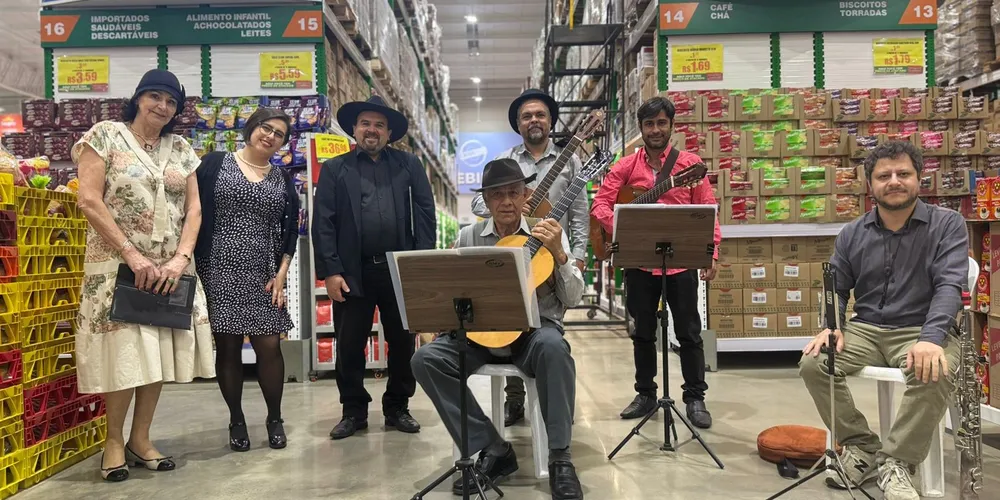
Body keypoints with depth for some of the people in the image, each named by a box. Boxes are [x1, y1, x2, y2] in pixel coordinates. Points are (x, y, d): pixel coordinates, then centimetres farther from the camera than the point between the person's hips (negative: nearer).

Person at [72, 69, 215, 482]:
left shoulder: (181, 149, 11)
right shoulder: (105, 136, -1)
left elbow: (193, 208, 6)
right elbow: (89, 200, -10)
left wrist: (180, 259, -9)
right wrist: (132, 254, -17)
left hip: (170, 266, 4)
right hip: (118, 265, -4)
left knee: (159, 351, 5)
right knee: (125, 351, -4)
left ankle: (140, 438, 18)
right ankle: (114, 441, 13)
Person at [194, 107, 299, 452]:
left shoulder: (283, 180, 12)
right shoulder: (215, 163, 4)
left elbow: (290, 230, 11)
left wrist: (281, 274, 1)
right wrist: (190, 262, -6)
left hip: (262, 273, 2)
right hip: (218, 269, -2)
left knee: (269, 345, -3)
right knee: (227, 346, 4)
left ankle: (275, 419, 14)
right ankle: (237, 421, 18)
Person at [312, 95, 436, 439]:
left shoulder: (410, 165, 10)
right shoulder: (334, 169, 8)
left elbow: (425, 215, 4)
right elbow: (322, 224, 1)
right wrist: (330, 272, -8)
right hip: (353, 273, -1)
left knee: (402, 343, 9)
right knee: (349, 346, 5)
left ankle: (398, 408, 24)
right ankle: (354, 411, 20)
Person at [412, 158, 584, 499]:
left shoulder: (548, 234, 2)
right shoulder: (468, 236, 7)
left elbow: (572, 298, -3)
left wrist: (558, 253, -17)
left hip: (533, 331, -2)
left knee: (553, 346, -37)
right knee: (426, 358, -21)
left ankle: (560, 458, -22)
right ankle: (492, 450, -13)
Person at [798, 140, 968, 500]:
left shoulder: (948, 225, -1)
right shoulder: (852, 234, 9)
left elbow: (950, 285, -14)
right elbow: (835, 289, 11)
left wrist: (931, 338, -31)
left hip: (921, 330, -3)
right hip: (865, 329, 3)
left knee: (935, 374, -37)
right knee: (813, 363, -22)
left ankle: (896, 462, -17)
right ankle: (862, 448, -5)